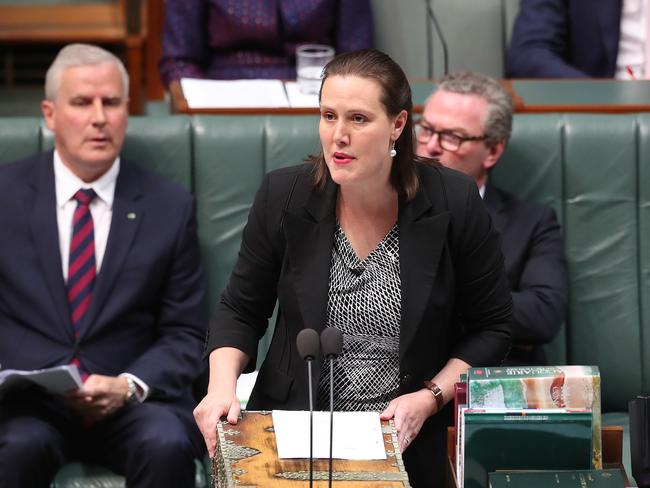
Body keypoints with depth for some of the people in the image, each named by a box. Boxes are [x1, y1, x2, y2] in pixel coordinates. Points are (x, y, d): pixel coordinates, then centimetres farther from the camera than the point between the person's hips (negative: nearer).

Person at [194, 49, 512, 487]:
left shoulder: (454, 203, -7)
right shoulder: (284, 196, -3)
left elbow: (490, 329, 3)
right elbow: (240, 311, 9)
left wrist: (429, 398, -10)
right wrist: (222, 385, -10)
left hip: (410, 446, -1)